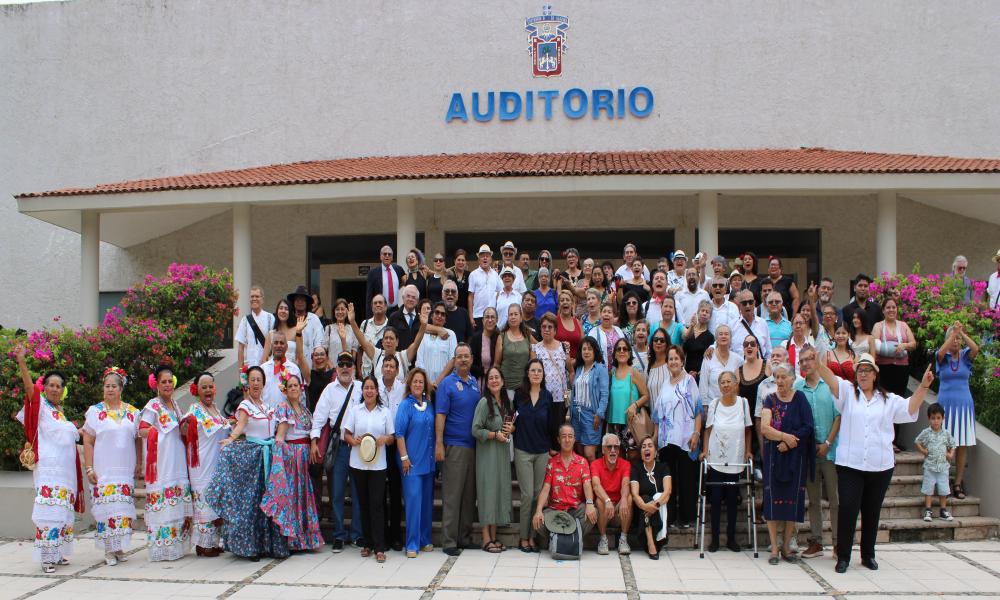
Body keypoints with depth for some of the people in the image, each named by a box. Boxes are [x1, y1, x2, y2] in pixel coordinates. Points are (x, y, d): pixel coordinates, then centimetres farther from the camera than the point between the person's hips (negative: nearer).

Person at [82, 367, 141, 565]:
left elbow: (138, 440, 15)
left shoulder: (133, 413, 11)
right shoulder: (95, 411, 3)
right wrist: (89, 469, -6)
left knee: (124, 509, 2)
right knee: (106, 508, -6)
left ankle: (119, 547, 12)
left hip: (125, 471, 3)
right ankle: (109, 551, 1)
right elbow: (88, 442, 0)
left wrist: (138, 465, 9)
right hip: (103, 472, -3)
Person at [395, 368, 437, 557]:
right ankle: (412, 544, -3)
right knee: (414, 501, -8)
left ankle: (425, 540, 20)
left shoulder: (429, 404, 10)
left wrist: (436, 454, 11)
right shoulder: (406, 405, -6)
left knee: (427, 501, 10)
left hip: (428, 461, 6)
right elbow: (399, 433, -9)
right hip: (412, 462, -6)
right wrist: (404, 457, -12)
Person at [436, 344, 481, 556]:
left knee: (469, 494, 10)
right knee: (452, 495, -5)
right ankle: (449, 541, -1)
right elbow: (440, 415, -10)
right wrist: (439, 444, -17)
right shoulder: (447, 384, -6)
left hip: (473, 445, 6)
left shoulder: (475, 383, 12)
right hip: (454, 446, -6)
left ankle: (465, 537, 18)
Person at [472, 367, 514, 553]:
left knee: (500, 490, 7)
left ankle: (494, 536, 15)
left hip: (503, 451, 7)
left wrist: (511, 429, 1)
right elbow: (476, 430, -14)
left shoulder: (507, 402, 10)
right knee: (488, 490, -5)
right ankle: (486, 538, 1)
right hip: (487, 452, -7)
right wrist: (495, 435, -16)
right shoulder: (484, 402, -10)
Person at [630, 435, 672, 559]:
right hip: (641, 511, 0)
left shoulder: (663, 466, 2)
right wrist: (645, 506, -38)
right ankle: (651, 543, -43)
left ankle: (657, 539, -36)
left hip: (661, 511, 0)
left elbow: (668, 491, -13)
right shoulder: (636, 468, 0)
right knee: (646, 499, -31)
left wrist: (656, 504, -33)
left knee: (658, 496, -28)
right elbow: (635, 494, -15)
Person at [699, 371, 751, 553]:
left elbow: (747, 429, 6)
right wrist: (705, 451, -2)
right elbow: (708, 430, 5)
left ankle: (731, 538, 16)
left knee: (732, 499, 8)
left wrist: (748, 451, 2)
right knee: (716, 498, 2)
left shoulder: (743, 403, -1)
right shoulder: (714, 404, -1)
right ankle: (714, 538, 9)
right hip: (716, 459, 0)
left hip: (735, 460, 0)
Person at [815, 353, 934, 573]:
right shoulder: (848, 392, 7)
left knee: (872, 512, 11)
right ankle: (843, 557, 1)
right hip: (850, 465, -2)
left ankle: (868, 555, 24)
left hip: (881, 466, 2)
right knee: (847, 510, -7)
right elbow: (830, 378, -10)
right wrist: (817, 362, -28)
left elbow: (910, 408, 1)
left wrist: (924, 386, -12)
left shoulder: (888, 400, 13)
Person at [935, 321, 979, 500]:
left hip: (964, 404, 1)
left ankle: (958, 483, 5)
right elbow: (941, 352, -22)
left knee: (963, 444, 1)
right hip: (945, 403, -1)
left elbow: (975, 349, -17)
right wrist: (954, 332, -22)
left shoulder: (965, 356, 5)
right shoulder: (943, 357, 2)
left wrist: (962, 333, -20)